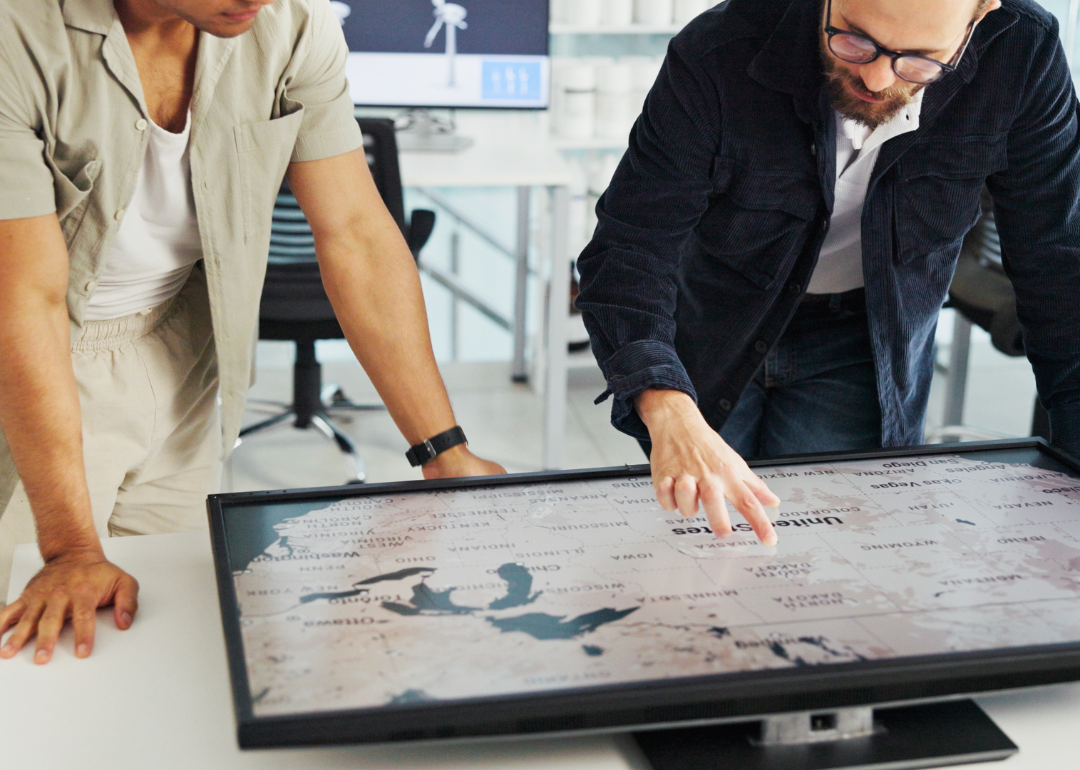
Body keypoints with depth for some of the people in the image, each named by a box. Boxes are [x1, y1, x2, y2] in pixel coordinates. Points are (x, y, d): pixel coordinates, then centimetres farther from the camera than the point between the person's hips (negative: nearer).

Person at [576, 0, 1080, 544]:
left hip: (865, 343, 1)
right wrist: (672, 417, -48)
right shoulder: (717, 57, -29)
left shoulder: (1022, 60, -23)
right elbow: (628, 248, -31)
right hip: (712, 333, 0)